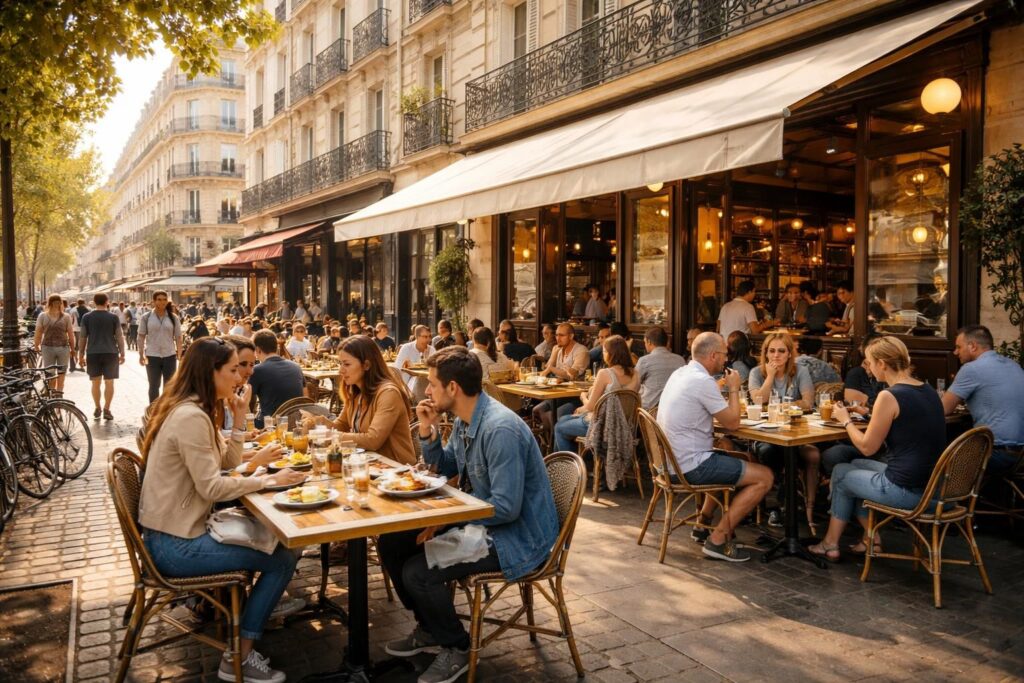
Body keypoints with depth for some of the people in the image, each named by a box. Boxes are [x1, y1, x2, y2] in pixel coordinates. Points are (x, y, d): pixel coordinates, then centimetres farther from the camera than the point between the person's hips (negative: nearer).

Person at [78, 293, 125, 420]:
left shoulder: (87, 317, 3)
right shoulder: (113, 317, 0)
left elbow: (82, 338, 4)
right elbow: (119, 337, 0)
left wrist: (81, 355, 11)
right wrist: (122, 353, 7)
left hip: (93, 353, 1)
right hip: (110, 353, -1)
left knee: (95, 382, 11)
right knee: (109, 382, 2)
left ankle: (97, 409, 16)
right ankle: (106, 410, 1)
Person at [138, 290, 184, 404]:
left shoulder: (173, 318, 2)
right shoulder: (146, 318, -1)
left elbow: (178, 337, 3)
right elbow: (141, 337, 1)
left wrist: (179, 354, -2)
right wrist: (141, 355, -1)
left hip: (169, 356, 1)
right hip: (152, 356, -1)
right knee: (154, 386, 8)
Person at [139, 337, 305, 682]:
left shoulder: (192, 409, 9)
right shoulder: (191, 417, -22)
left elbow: (225, 462, 9)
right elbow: (212, 487, -25)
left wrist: (239, 419, -1)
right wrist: (268, 480, -18)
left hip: (178, 530, 10)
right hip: (175, 545, -10)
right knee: (282, 559, -8)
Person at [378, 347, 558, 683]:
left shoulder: (501, 429, -28)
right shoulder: (464, 420, 2)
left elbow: (506, 507, -28)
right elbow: (447, 467, 16)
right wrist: (428, 432, -2)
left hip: (518, 535, -10)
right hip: (479, 518, 10)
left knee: (418, 572, -22)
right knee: (390, 543, 4)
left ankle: (457, 649, 5)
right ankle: (429, 628, 23)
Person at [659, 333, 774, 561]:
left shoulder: (680, 373, 10)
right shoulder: (703, 381, -20)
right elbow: (732, 422, -12)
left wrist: (724, 388, 11)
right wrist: (734, 389, 1)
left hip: (673, 460, 10)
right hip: (691, 466, -10)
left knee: (737, 462, 32)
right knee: (764, 477, -3)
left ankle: (703, 524, 30)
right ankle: (718, 539, -1)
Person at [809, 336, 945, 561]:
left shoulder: (889, 396, -18)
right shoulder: (928, 391, 6)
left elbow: (867, 448, -10)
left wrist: (845, 420, 4)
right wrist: (872, 414, 19)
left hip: (907, 491, -8)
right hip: (934, 487, 8)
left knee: (840, 473, 17)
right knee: (858, 466, 27)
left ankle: (831, 543, 31)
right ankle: (872, 538, 28)